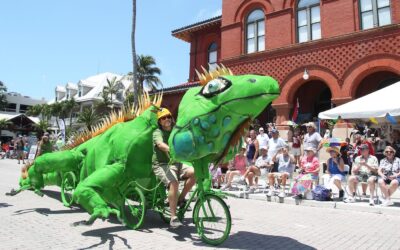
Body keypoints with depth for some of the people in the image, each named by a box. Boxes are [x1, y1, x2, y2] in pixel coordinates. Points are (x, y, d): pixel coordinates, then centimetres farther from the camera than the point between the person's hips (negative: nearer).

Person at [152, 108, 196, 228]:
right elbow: (161, 145, -27)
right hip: (161, 165, -5)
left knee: (194, 172, -19)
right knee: (174, 183, -31)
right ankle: (173, 217, -23)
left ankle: (181, 199, -2)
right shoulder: (157, 133, -6)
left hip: (175, 163, 5)